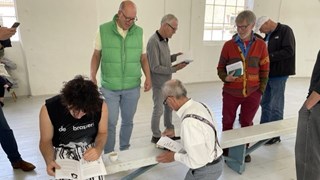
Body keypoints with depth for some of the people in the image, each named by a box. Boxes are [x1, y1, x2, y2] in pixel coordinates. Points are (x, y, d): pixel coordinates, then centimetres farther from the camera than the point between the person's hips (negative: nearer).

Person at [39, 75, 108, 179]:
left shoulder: (101, 106, -21)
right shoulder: (49, 109, -23)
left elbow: (102, 132, -2)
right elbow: (46, 140, -7)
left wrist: (98, 149, -22)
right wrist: (49, 161, -26)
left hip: (90, 148, 0)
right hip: (63, 150, 0)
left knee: (96, 176, -21)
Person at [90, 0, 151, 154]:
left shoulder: (139, 32, 2)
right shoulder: (103, 30, -3)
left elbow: (143, 57, 7)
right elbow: (96, 55, 3)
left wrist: (148, 77, -3)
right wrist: (92, 76, -7)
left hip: (132, 88, 2)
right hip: (109, 87, -2)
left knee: (128, 121, 14)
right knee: (110, 122, 3)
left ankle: (124, 151, 34)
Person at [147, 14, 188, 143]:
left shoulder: (165, 40, 6)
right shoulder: (153, 42, -21)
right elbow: (155, 68, -23)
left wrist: (175, 57, -1)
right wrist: (174, 69, -21)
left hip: (167, 81, 9)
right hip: (159, 83, -9)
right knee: (158, 109, 4)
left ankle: (169, 128, 40)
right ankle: (156, 136, 23)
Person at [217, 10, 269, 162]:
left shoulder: (261, 45, 0)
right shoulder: (228, 45, -3)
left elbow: (264, 70, 5)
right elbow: (220, 68, 2)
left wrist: (261, 90, 1)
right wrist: (225, 77, -18)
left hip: (252, 93, 1)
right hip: (231, 92, 0)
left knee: (247, 123, 14)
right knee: (227, 122, 11)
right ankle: (226, 149, 30)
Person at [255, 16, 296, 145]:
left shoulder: (285, 30, -8)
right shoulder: (268, 35, 14)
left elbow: (289, 51, -18)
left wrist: (269, 57, -20)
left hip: (279, 74, -8)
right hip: (268, 73, 8)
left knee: (276, 107, 0)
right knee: (265, 103, 14)